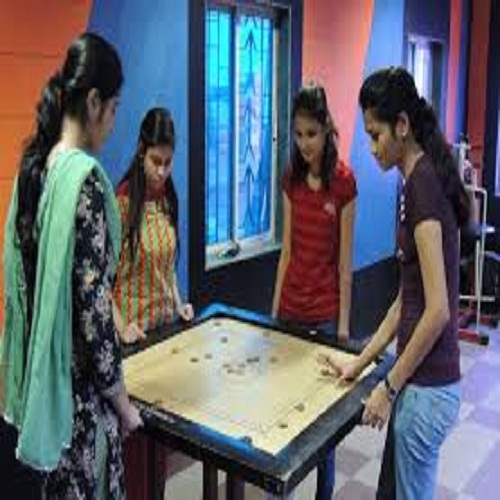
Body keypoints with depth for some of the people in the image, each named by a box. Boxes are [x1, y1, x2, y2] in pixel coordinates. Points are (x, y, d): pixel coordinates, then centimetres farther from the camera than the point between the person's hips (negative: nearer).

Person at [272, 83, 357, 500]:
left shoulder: (343, 181, -10)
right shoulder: (291, 179, 5)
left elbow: (345, 260, -8)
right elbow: (287, 250, 9)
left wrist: (344, 322, -6)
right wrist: (274, 307, 9)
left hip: (325, 312, -4)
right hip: (290, 305, 5)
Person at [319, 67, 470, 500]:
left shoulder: (423, 183, -18)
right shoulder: (422, 180, 10)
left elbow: (438, 311, -22)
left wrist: (390, 386, -13)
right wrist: (360, 363, 14)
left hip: (427, 387, -9)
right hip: (419, 381, 9)